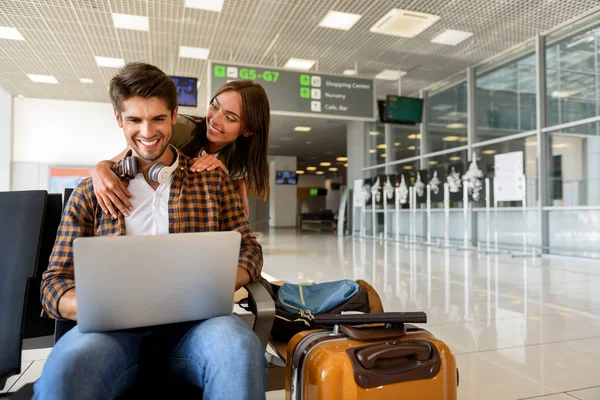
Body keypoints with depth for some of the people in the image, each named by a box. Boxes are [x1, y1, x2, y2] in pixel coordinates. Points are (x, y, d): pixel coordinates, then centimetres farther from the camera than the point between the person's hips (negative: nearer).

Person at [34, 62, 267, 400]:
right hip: (114, 327, 1)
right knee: (66, 367, -33)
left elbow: (249, 248, 11)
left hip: (192, 321, 0)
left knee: (239, 347, -34)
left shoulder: (214, 180, 13)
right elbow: (55, 282, 10)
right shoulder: (90, 192, 13)